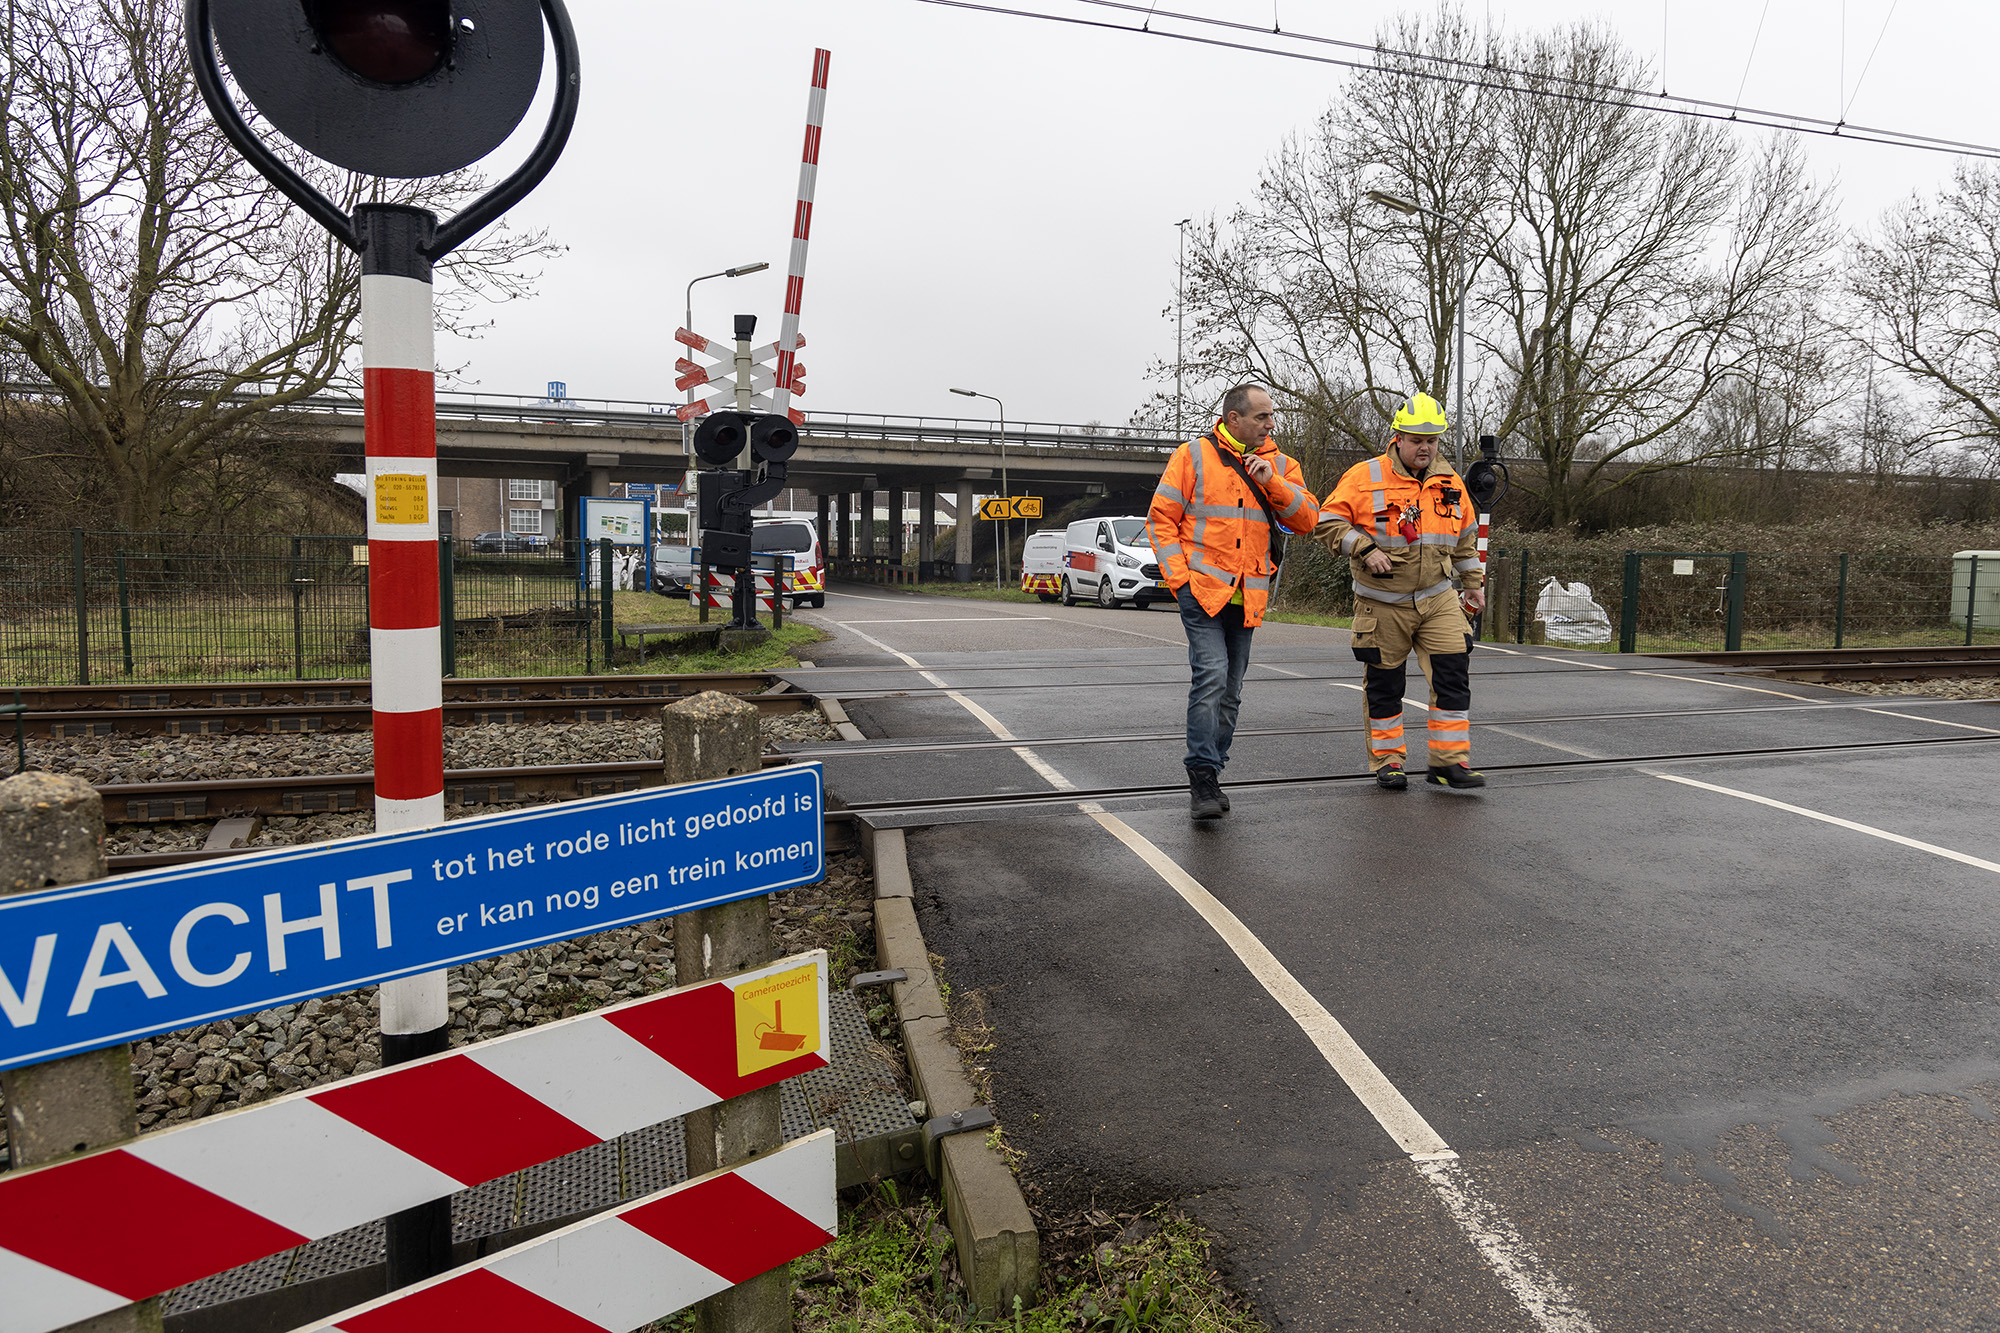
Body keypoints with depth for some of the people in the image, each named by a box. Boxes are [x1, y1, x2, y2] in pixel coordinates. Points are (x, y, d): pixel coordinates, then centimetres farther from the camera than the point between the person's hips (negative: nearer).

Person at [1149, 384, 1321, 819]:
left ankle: (1209, 776, 22)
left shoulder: (1279, 464, 11)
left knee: (1231, 690, 10)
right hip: (1202, 589, -5)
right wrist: (1179, 577, -10)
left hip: (1247, 598, 5)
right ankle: (1202, 777, -14)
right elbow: (1161, 519, -1)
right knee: (1211, 676, -19)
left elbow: (1307, 519, 2)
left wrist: (1272, 482, -12)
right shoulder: (1193, 456, 0)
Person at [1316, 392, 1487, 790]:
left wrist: (1473, 583, 20)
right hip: (1382, 604, -3)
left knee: (1453, 675, -6)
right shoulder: (1365, 477, -8)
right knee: (1383, 684, 5)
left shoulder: (1450, 483, 8)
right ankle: (1387, 761, 19)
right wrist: (1365, 550, -19)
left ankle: (1449, 761, 2)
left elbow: (1465, 539, 21)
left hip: (1438, 599, 3)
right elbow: (1328, 522, -9)